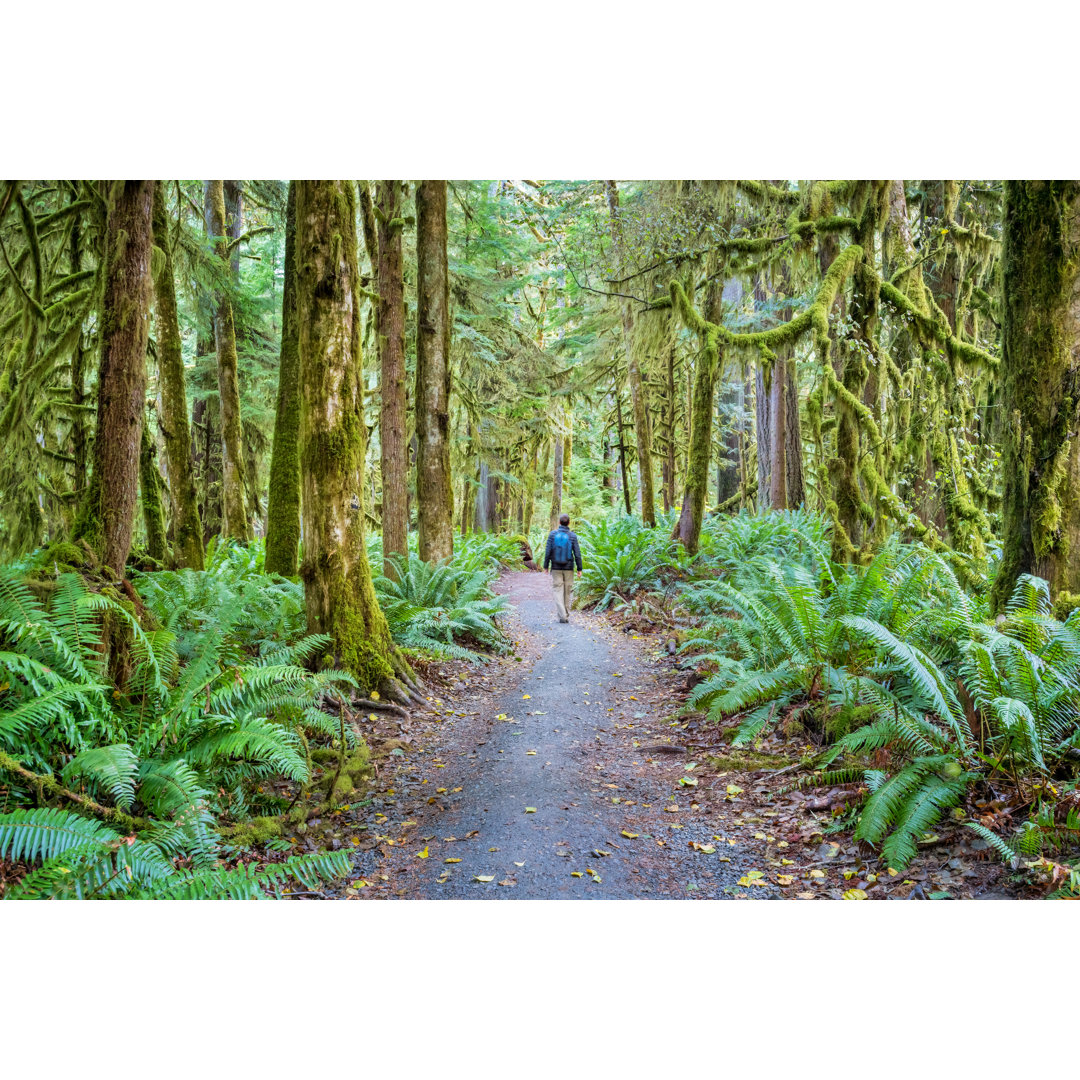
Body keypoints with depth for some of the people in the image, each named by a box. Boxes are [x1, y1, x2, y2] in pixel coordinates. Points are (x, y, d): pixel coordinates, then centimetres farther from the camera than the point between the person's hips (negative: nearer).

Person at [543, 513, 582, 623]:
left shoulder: (552, 534, -5)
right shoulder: (573, 536, -6)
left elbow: (548, 551, -5)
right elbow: (577, 554, -6)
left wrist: (546, 566, 3)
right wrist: (579, 568, 2)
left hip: (556, 568, 0)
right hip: (569, 568, 0)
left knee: (558, 591, 3)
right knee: (568, 591, 10)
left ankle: (562, 615, -9)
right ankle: (567, 616, 15)